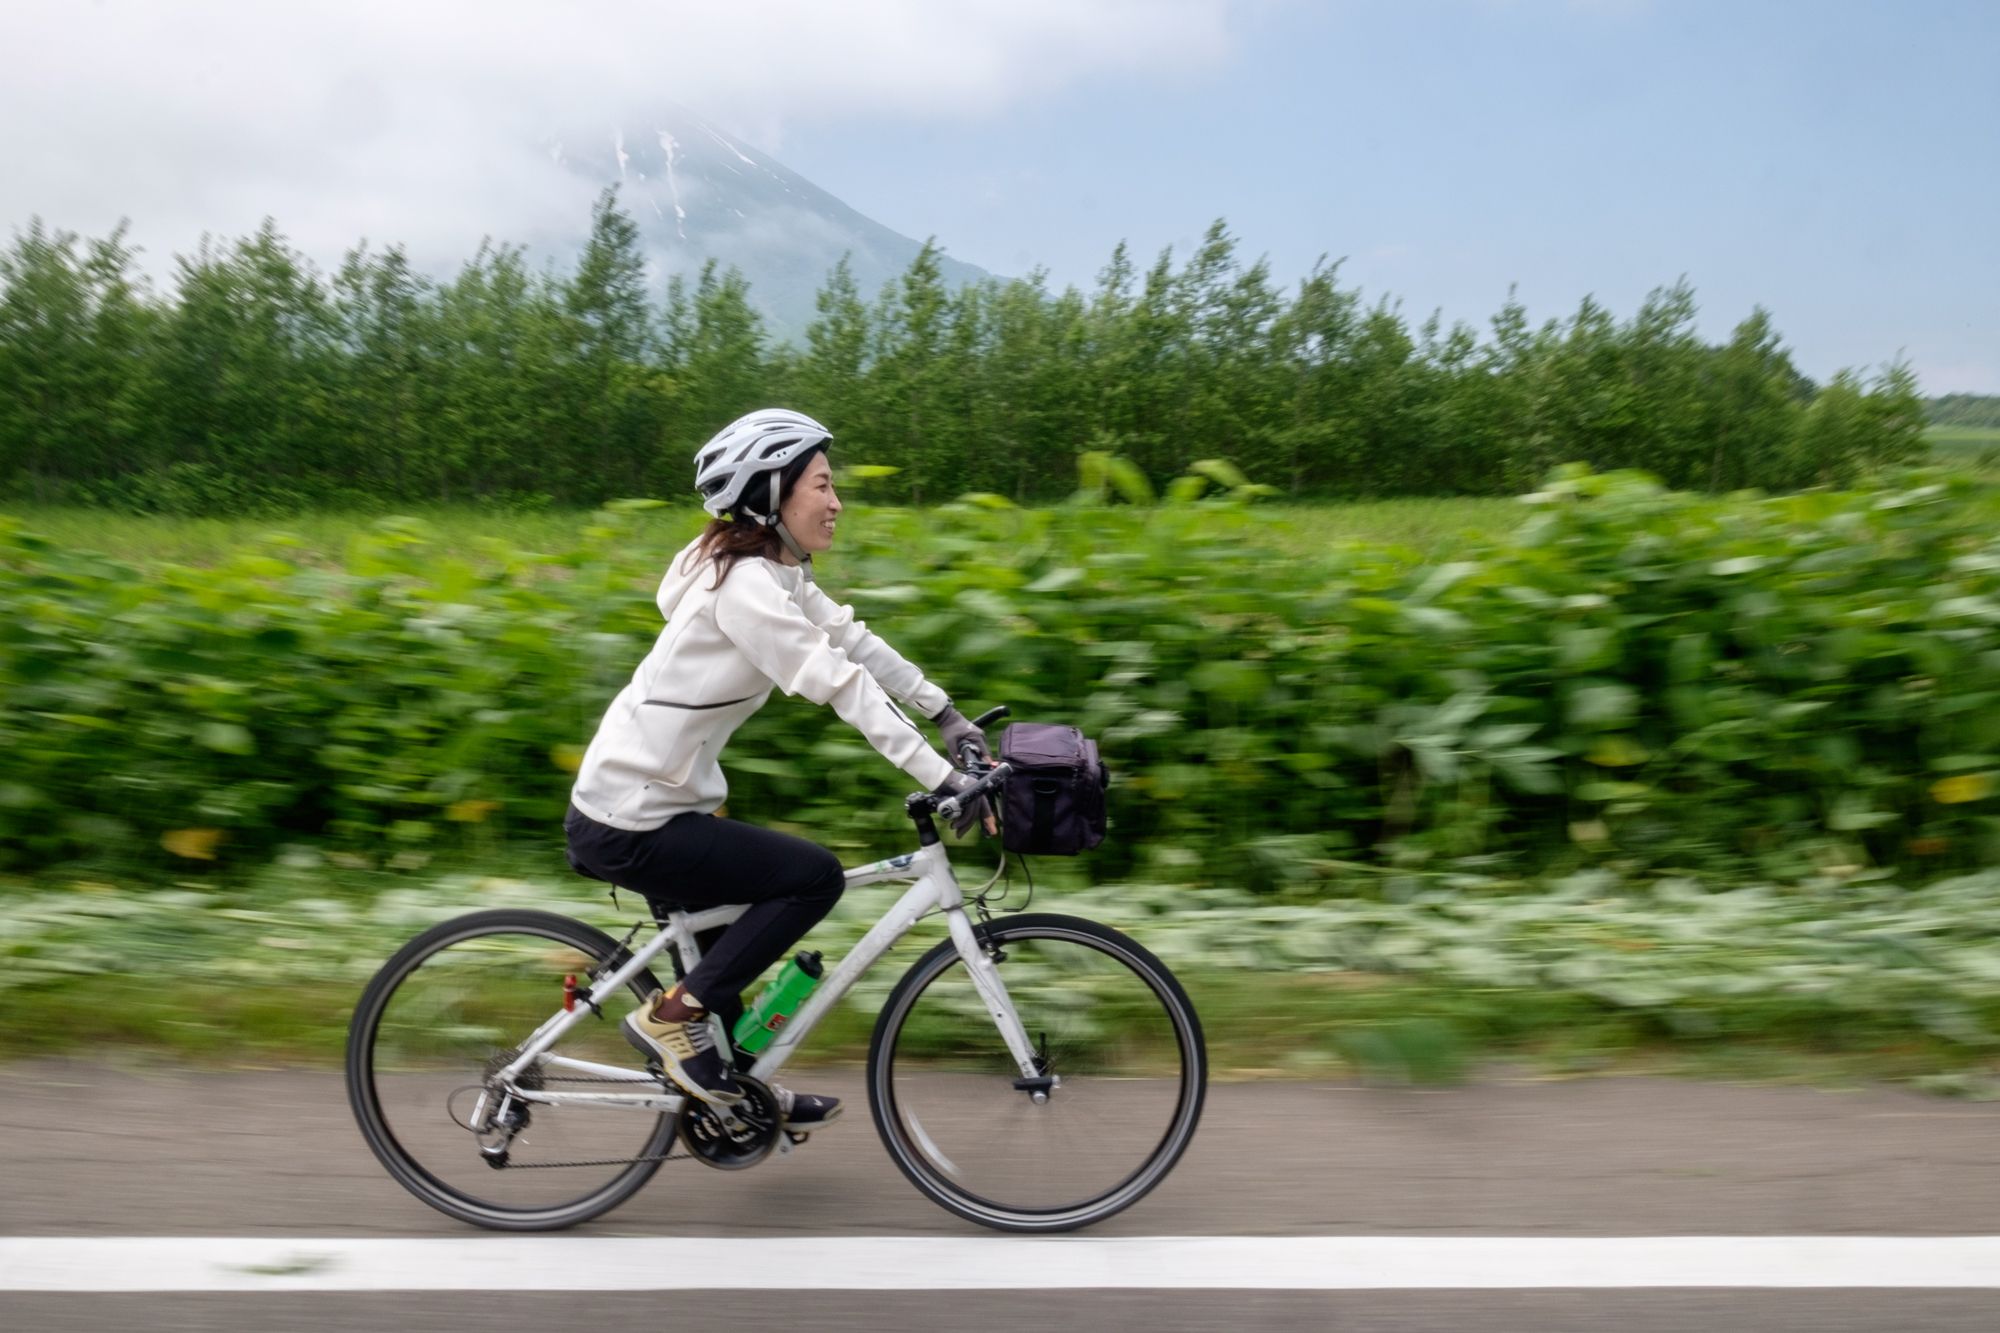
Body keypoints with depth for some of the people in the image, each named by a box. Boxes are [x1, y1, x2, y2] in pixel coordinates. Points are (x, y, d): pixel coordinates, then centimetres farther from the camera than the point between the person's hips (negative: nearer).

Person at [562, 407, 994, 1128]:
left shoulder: (775, 571, 7)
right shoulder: (745, 584, -23)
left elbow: (856, 643, 10)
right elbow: (840, 684, -28)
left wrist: (950, 716, 5)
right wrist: (944, 779, -29)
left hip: (652, 803, 10)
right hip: (628, 826, -10)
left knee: (724, 947, 21)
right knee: (815, 877, -10)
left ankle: (734, 1090, 37)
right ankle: (671, 1014, -1)